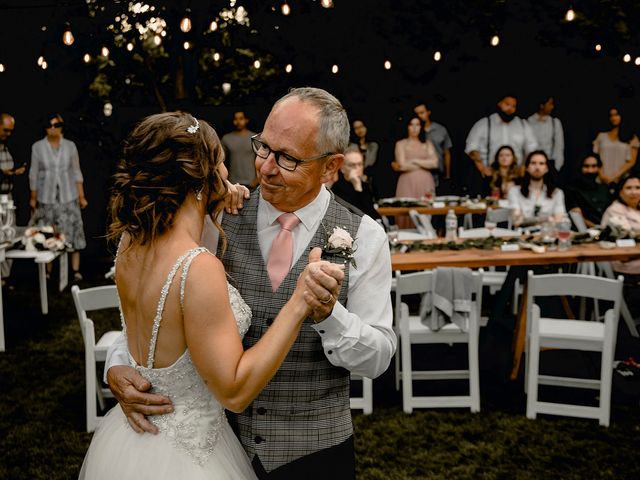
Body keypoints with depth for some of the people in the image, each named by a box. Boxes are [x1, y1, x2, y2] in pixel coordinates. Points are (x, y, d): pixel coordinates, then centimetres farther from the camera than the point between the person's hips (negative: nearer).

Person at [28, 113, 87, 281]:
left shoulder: (70, 146, 4)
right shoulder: (37, 147, 1)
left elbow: (76, 172, 6)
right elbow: (33, 174, 5)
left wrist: (82, 196, 4)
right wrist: (33, 198, 5)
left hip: (68, 197, 0)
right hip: (46, 198, 0)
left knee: (72, 232, -4)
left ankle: (76, 270, -1)